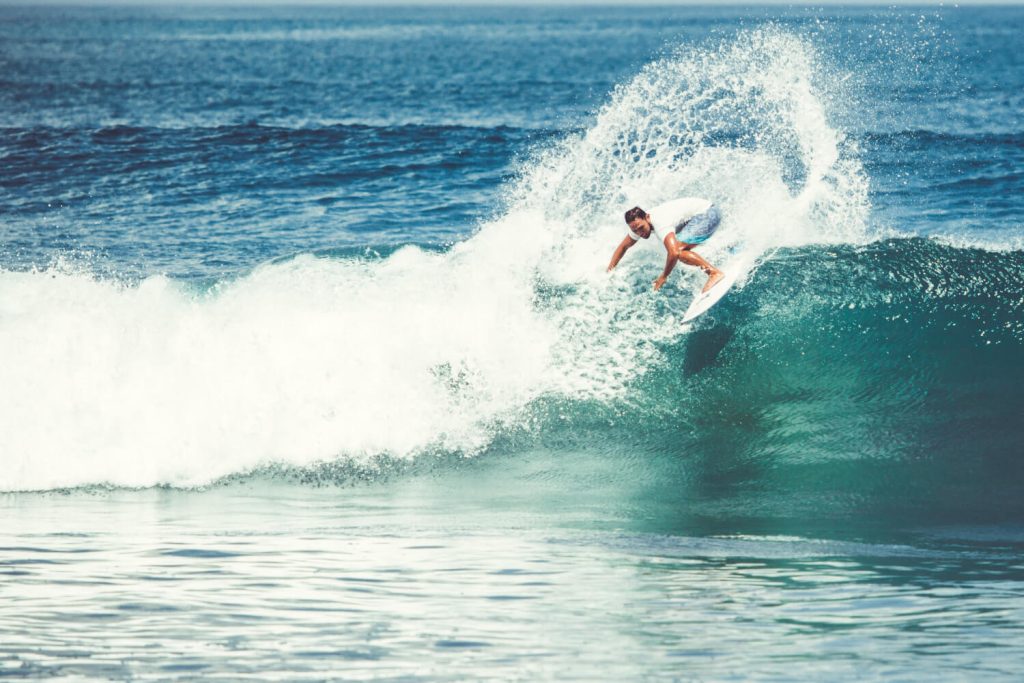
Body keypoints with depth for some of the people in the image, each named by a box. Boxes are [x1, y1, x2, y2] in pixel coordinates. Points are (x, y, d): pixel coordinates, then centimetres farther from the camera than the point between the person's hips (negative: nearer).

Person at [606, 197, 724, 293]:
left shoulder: (660, 224, -32)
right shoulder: (638, 224, -3)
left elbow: (674, 253, -42)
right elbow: (623, 247, 13)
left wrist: (663, 277, -28)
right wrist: (609, 271, 7)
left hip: (708, 213, -9)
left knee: (677, 249, -24)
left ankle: (715, 272, -25)